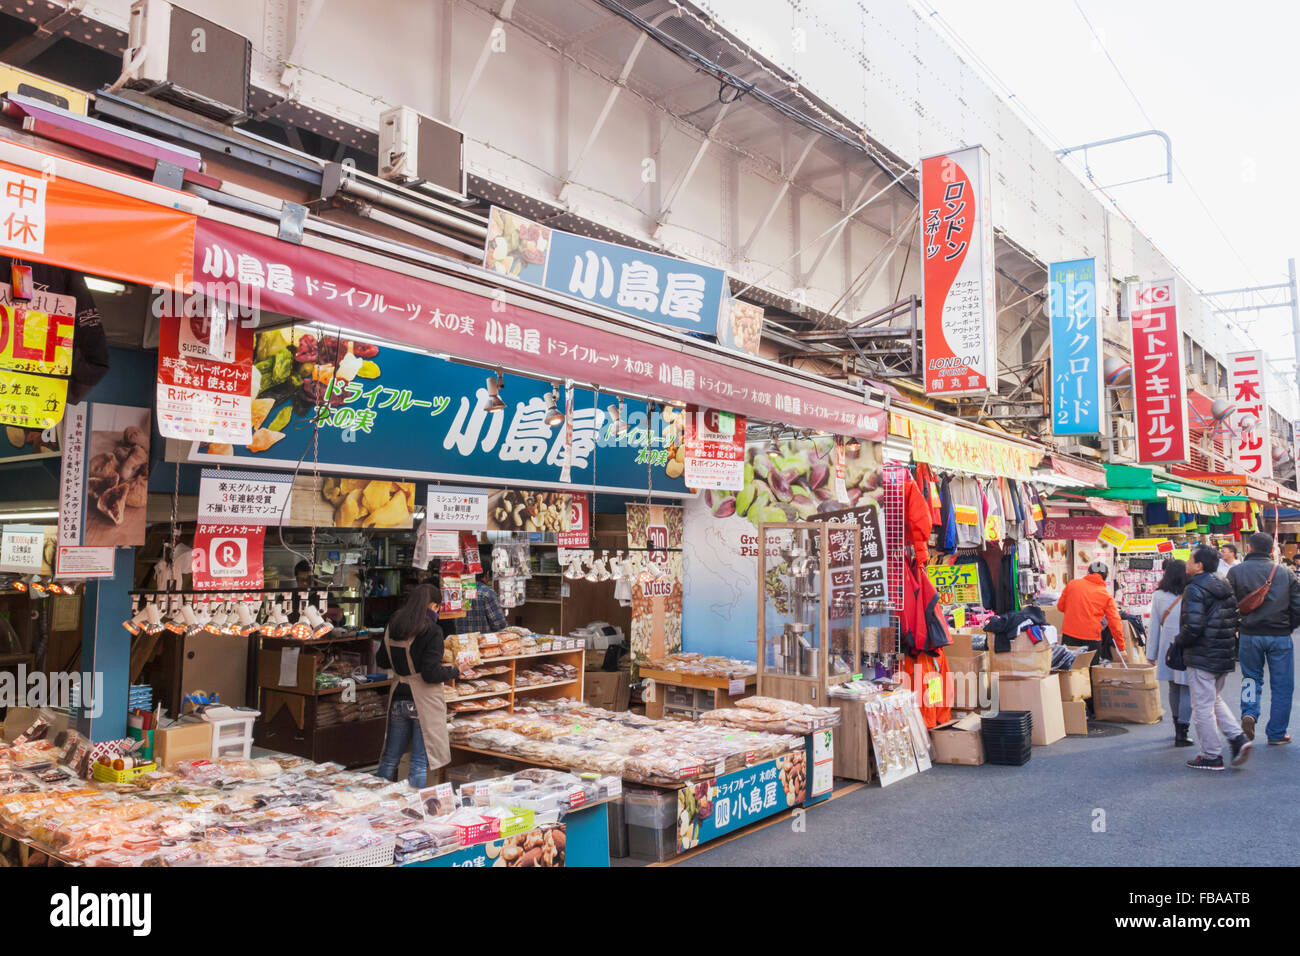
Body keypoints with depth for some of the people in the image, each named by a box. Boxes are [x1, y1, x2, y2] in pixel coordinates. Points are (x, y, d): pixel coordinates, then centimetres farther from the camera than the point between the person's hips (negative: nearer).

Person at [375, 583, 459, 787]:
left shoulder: (392, 626, 5)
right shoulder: (431, 631, -15)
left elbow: (381, 660, 16)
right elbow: (431, 674, -18)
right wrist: (454, 672, -1)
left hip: (398, 699, 6)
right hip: (423, 702, -6)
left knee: (390, 758, 18)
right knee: (420, 763, 2)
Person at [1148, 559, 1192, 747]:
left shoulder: (1158, 596, -2)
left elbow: (1155, 626, 3)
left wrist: (1151, 653, 9)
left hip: (1167, 647, 3)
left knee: (1174, 688, 16)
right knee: (1186, 690, 1)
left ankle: (1178, 728, 25)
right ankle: (1181, 733, -2)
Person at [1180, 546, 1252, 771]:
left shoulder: (1195, 590, -17)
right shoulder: (1224, 587, 10)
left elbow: (1193, 627, -23)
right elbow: (1236, 620, 13)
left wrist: (1180, 641, -6)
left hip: (1202, 657, -9)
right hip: (1225, 656, 9)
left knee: (1202, 706, 1)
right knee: (1214, 700, 24)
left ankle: (1211, 756, 6)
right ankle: (1238, 738, 12)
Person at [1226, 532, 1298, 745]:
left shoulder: (1236, 572, -5)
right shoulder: (1285, 573, -1)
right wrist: (1287, 627, 14)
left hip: (1249, 635, 0)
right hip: (1280, 637, 0)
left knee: (1251, 676, 19)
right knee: (1281, 685, 10)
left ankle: (1249, 712, -5)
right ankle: (1276, 734, 15)